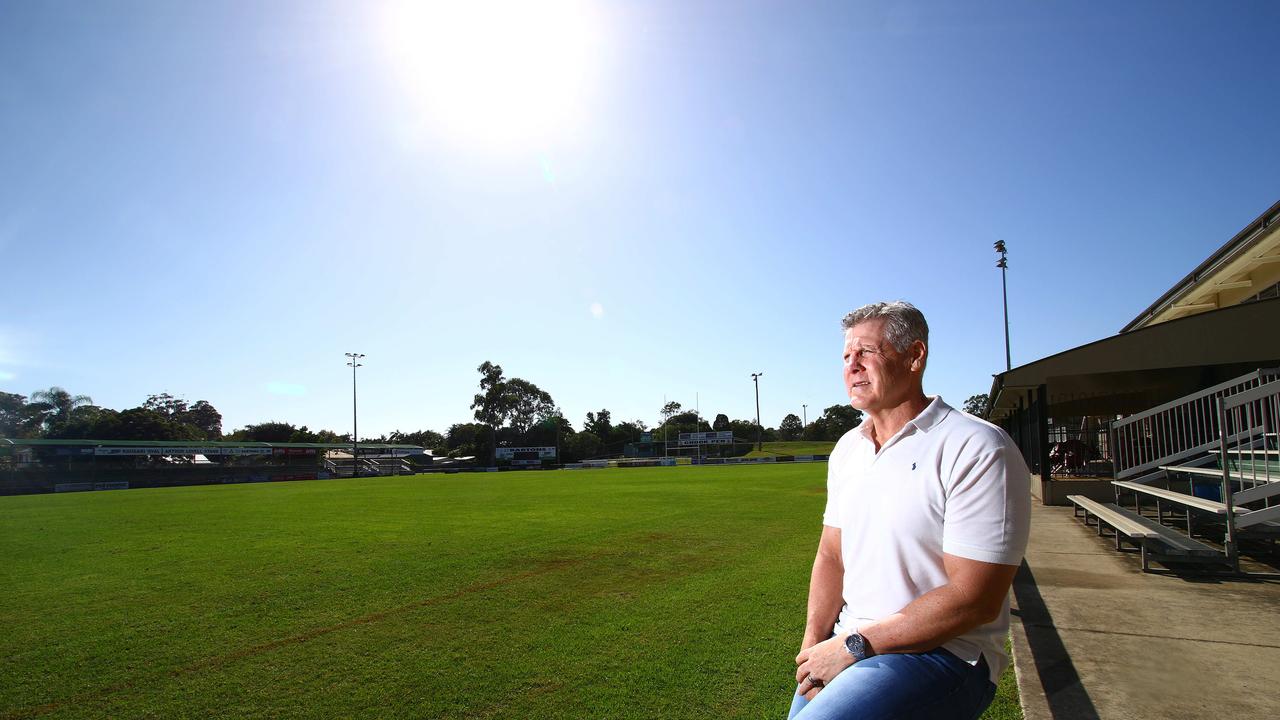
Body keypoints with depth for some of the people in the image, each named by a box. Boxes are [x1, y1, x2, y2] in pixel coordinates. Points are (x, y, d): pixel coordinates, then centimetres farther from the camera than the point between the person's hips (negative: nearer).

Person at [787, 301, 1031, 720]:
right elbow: (831, 556, 10)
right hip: (847, 645, 7)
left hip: (944, 654, -7)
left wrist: (855, 644, -15)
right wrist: (814, 642, -6)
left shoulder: (977, 449, -15)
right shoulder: (847, 449, 8)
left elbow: (973, 599, -19)